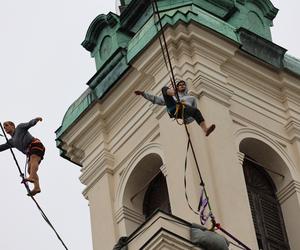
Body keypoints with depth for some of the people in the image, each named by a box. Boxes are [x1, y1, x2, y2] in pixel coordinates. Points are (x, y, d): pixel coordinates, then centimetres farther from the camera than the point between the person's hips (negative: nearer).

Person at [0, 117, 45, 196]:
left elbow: (30, 123, 2)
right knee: (30, 170, -9)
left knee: (33, 159, -31)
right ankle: (36, 187, -26)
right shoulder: (12, 141, 33)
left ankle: (31, 177, -56)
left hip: (36, 144, -8)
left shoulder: (20, 127, 18)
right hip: (30, 153, 8)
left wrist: (36, 119, -20)